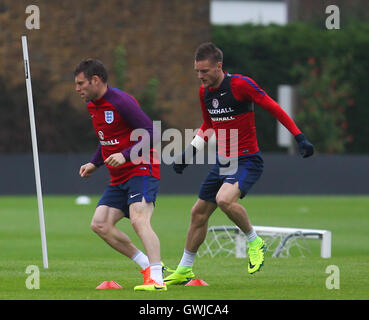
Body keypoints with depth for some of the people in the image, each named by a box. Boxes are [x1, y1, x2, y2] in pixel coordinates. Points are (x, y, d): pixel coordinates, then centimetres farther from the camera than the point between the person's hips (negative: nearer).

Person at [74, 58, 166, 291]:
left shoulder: (121, 101, -16)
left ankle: (156, 279, -33)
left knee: (139, 220, -26)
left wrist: (125, 155, -27)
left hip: (141, 169, -10)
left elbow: (151, 133, -20)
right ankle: (149, 266, 6)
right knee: (100, 224, 0)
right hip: (119, 177, 10)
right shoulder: (93, 105, 12)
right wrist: (94, 163, 16)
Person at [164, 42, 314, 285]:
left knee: (224, 199, -32)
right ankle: (184, 271, 23)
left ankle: (255, 242, -8)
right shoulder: (204, 92, 5)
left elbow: (273, 108, -11)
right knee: (199, 212, 8)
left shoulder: (240, 84, -17)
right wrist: (188, 153, 13)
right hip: (222, 162, 7)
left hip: (247, 161, -7)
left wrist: (300, 137, -14)